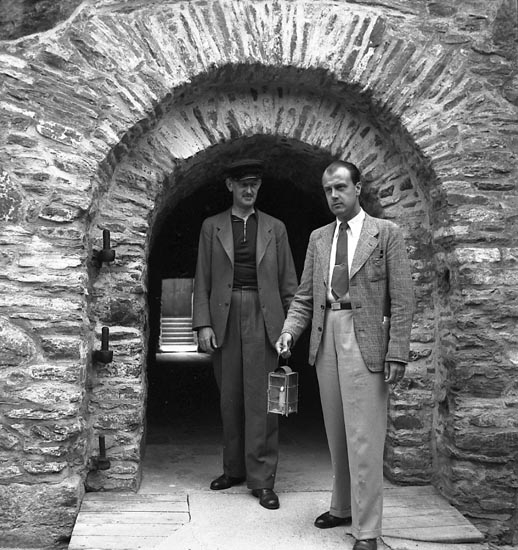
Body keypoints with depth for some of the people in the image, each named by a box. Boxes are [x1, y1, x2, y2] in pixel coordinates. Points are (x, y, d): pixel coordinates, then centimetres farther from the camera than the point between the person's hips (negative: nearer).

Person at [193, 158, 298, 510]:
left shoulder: (275, 228, 10)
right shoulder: (212, 227, 10)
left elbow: (288, 283, 8)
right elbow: (202, 280, 7)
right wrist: (203, 323, -3)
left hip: (263, 319, -1)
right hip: (224, 318, 1)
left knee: (261, 399, -3)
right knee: (230, 399, 9)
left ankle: (262, 479, 5)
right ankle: (234, 469, 24)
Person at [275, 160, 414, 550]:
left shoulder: (386, 233, 0)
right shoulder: (318, 238, 14)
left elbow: (402, 299, -4)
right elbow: (305, 296, 14)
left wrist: (397, 353, -11)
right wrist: (289, 330, -3)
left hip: (366, 339, -5)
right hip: (326, 338, 5)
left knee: (364, 438, -5)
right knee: (337, 434, 14)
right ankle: (343, 507, 29)